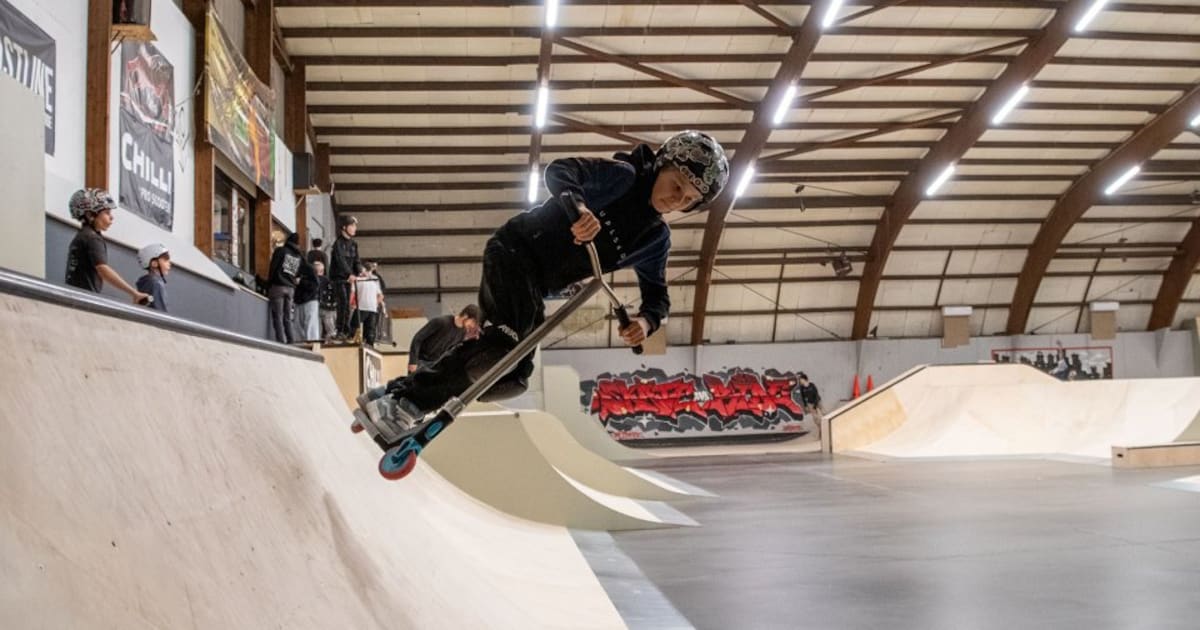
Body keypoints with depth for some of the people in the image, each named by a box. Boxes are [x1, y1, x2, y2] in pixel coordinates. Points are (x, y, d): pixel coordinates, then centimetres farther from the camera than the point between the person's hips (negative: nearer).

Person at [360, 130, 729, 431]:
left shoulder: (656, 240, 8)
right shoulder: (622, 176, -10)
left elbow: (657, 293, 14)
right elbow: (559, 172, -22)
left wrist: (647, 320, -11)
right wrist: (578, 207, -43)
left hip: (536, 287, 8)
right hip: (514, 250, -8)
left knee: (512, 379, 3)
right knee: (509, 339, -32)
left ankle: (398, 394, 8)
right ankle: (409, 399, -32)